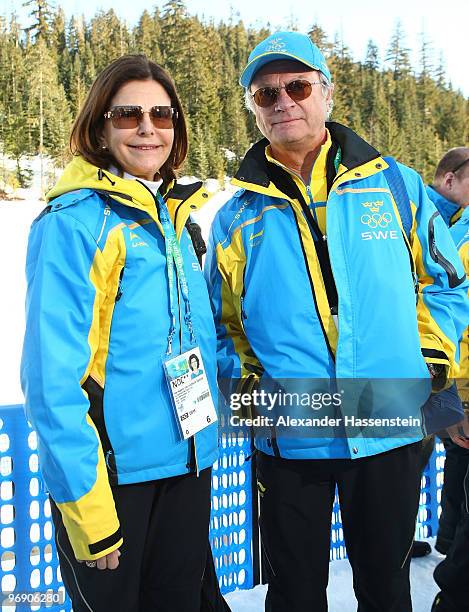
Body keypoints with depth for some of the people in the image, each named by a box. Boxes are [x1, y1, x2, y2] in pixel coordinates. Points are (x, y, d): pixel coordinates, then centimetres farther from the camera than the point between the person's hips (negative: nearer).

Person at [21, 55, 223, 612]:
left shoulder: (175, 218, 8)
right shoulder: (74, 221, -14)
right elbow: (53, 375, -18)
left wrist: (205, 439, 16)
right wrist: (86, 504, -19)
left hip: (188, 462, 7)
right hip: (111, 472, -6)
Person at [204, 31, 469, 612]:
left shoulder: (394, 184, 2)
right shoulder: (237, 216, 3)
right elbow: (221, 321, 10)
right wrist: (245, 381, -5)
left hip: (390, 428, 0)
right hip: (288, 438, 0)